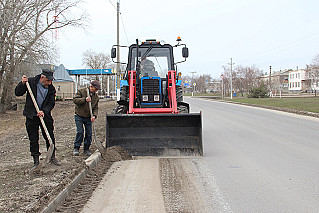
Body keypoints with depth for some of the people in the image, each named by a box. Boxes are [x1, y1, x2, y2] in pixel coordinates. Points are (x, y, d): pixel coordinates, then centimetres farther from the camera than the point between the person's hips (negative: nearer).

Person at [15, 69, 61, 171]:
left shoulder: (51, 88, -3)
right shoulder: (31, 82, -7)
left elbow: (51, 103, -2)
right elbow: (18, 93, -1)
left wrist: (44, 111, -19)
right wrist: (22, 83, -18)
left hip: (45, 115, 2)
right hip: (31, 116, -1)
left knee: (50, 138, 6)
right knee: (33, 139, 4)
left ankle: (52, 158, 22)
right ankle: (36, 161, 16)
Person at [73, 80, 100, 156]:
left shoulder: (96, 96, 5)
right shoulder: (81, 91, -7)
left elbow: (95, 107, 5)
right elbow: (75, 99, -15)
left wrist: (94, 115, -14)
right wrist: (84, 99, -27)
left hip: (88, 118, 4)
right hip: (79, 116, -4)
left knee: (89, 133, 0)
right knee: (80, 132, -11)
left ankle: (86, 149, 13)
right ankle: (76, 148, 3)